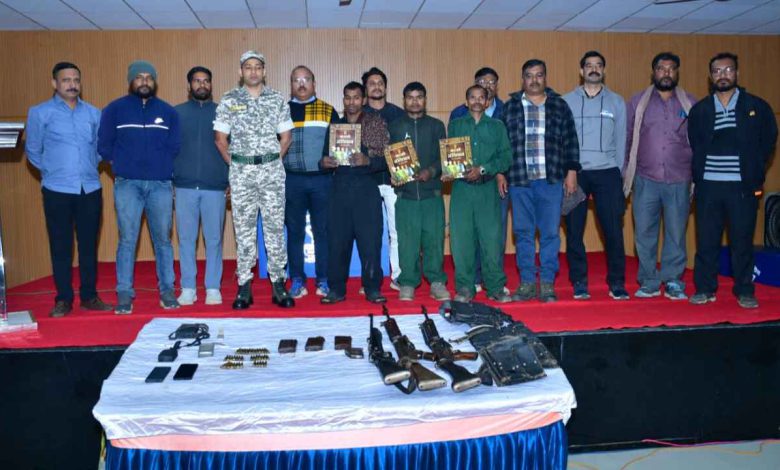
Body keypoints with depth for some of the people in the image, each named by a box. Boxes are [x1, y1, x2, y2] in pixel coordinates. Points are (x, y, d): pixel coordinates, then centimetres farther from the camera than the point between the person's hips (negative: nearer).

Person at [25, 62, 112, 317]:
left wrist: (90, 168, 11)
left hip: (90, 189, 2)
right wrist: (52, 171, 10)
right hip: (57, 191, -2)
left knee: (89, 246, 7)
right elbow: (33, 150, 8)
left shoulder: (93, 113, 8)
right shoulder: (40, 112, 2)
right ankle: (63, 299, 13)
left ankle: (89, 296, 17)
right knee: (60, 247, 3)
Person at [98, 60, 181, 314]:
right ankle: (124, 294, 4)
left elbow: (174, 146, 10)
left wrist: (161, 165, 3)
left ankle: (167, 291, 12)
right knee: (127, 240, -2)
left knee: (162, 239, 4)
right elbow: (104, 145, 7)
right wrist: (122, 164, 7)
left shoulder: (168, 112, 11)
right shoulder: (115, 109, 8)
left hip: (161, 184, 1)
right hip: (127, 184, -1)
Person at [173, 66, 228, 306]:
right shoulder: (176, 113, 11)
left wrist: (232, 179, 2)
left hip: (215, 187, -1)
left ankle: (213, 288, 10)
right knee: (186, 238, 4)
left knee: (214, 239, 1)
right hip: (184, 187, 1)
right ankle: (187, 288, 12)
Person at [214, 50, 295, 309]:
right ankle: (244, 286, 9)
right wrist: (235, 164, 4)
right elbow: (220, 138, 5)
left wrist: (274, 161, 6)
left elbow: (286, 136, 9)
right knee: (243, 228, 3)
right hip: (241, 171, 0)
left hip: (272, 170, 0)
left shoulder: (277, 99, 6)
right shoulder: (229, 100, 4)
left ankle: (278, 284, 8)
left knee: (275, 227, 1)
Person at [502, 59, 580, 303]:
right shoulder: (510, 107, 10)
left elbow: (570, 141, 8)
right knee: (523, 232, 4)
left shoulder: (559, 105, 10)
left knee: (550, 233, 1)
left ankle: (547, 283, 10)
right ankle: (527, 282, 14)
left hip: (551, 180, 0)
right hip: (519, 180, 0)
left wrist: (571, 172, 2)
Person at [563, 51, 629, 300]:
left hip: (607, 172, 1)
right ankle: (579, 283, 12)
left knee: (613, 229, -1)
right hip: (575, 173, 0)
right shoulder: (566, 101, 7)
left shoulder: (616, 102, 10)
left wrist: (618, 173, 4)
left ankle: (616, 283, 9)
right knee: (574, 230, 2)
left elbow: (620, 140, 10)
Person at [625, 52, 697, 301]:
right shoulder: (638, 102, 7)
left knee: (676, 233, 3)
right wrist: (626, 172, 1)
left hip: (679, 181, 0)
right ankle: (649, 282, 11)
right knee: (644, 232, 1)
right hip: (646, 180, 0)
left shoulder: (690, 103, 9)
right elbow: (627, 139, 7)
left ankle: (673, 281, 14)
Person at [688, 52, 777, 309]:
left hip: (742, 186, -1)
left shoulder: (756, 106, 5)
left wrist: (755, 172, 4)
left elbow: (768, 140, 8)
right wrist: (697, 176, 1)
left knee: (742, 241, 5)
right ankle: (705, 288, 15)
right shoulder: (699, 109, 8)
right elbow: (693, 147, 9)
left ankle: (745, 291, 15)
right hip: (708, 186, 1)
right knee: (706, 240, 4)